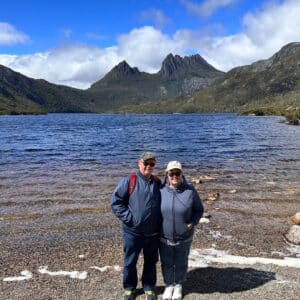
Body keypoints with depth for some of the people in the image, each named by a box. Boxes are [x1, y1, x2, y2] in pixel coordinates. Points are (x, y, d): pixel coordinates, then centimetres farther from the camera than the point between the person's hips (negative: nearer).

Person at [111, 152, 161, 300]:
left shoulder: (157, 182, 4)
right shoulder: (128, 181, -11)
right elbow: (115, 202, -12)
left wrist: (159, 222, 5)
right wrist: (129, 218, -16)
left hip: (153, 233, 4)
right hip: (133, 232, -3)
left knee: (151, 261, 19)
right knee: (130, 262, 14)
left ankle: (149, 287, 39)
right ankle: (129, 287, 37)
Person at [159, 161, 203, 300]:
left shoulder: (190, 191, -14)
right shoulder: (160, 190, -11)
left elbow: (199, 209, -1)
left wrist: (192, 223, -14)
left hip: (184, 238, 0)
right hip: (164, 238, 1)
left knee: (181, 263, 19)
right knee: (166, 263, 18)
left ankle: (178, 285, 45)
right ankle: (169, 285, 44)